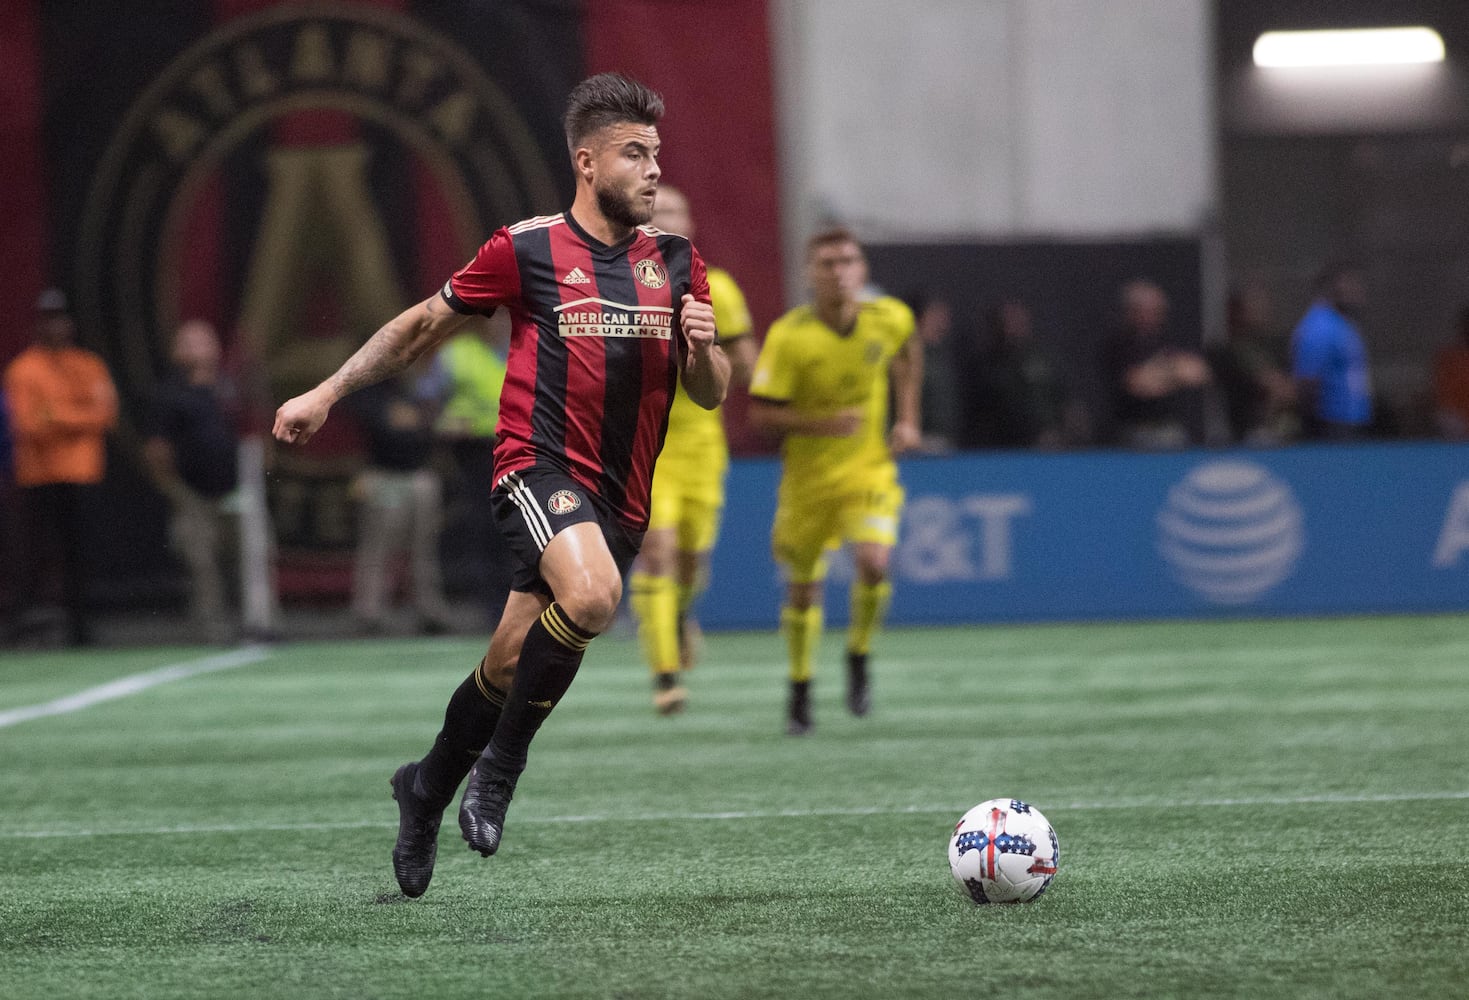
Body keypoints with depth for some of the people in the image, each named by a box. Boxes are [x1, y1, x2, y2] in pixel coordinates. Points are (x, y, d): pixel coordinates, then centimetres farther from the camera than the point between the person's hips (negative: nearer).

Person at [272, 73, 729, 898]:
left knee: (511, 668, 7)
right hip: (541, 467, -5)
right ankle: (501, 765, -14)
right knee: (591, 595, -33)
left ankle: (428, 789, 33)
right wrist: (328, 393, 10)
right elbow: (426, 324, 10)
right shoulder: (527, 250, -2)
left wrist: (702, 347, -10)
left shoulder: (676, 264, 9)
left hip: (621, 499, 5)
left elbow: (711, 395, 13)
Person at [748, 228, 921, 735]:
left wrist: (907, 418, 9)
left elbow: (907, 352, 17)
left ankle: (858, 657, 4)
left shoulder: (890, 318, -8)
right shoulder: (789, 336, -18)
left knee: (874, 562, -22)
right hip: (807, 477, -1)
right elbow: (761, 413, -16)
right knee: (804, 585, 9)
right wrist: (821, 423, -30)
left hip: (870, 470, 1)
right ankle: (800, 689, 30)